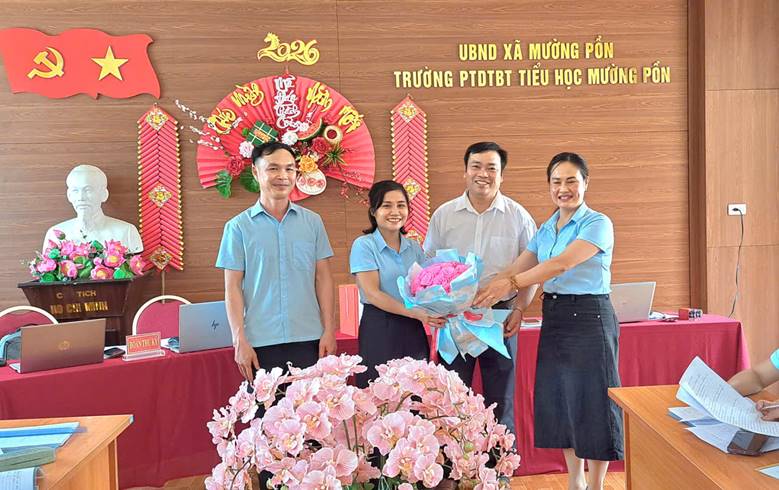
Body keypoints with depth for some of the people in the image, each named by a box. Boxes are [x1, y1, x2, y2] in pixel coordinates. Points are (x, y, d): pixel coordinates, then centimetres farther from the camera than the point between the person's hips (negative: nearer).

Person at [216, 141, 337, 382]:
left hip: (309, 338, 2)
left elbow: (323, 278, 8)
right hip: (261, 343, -1)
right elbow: (233, 287, 1)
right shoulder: (238, 227, 2)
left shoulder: (312, 222, 7)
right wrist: (240, 340, -5)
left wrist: (329, 330, 1)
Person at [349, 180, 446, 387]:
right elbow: (372, 293, -12)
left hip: (413, 331, 5)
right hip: (379, 329, -5)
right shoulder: (363, 245, -4)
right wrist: (416, 313, -21)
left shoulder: (414, 247, 12)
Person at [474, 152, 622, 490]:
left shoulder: (597, 224, -9)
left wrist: (512, 283, -32)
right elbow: (515, 270, 5)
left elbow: (563, 263, -24)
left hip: (589, 319, -7)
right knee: (560, 400, 13)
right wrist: (481, 293, -10)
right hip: (553, 318, 7)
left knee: (591, 402, 1)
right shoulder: (546, 229, 12)